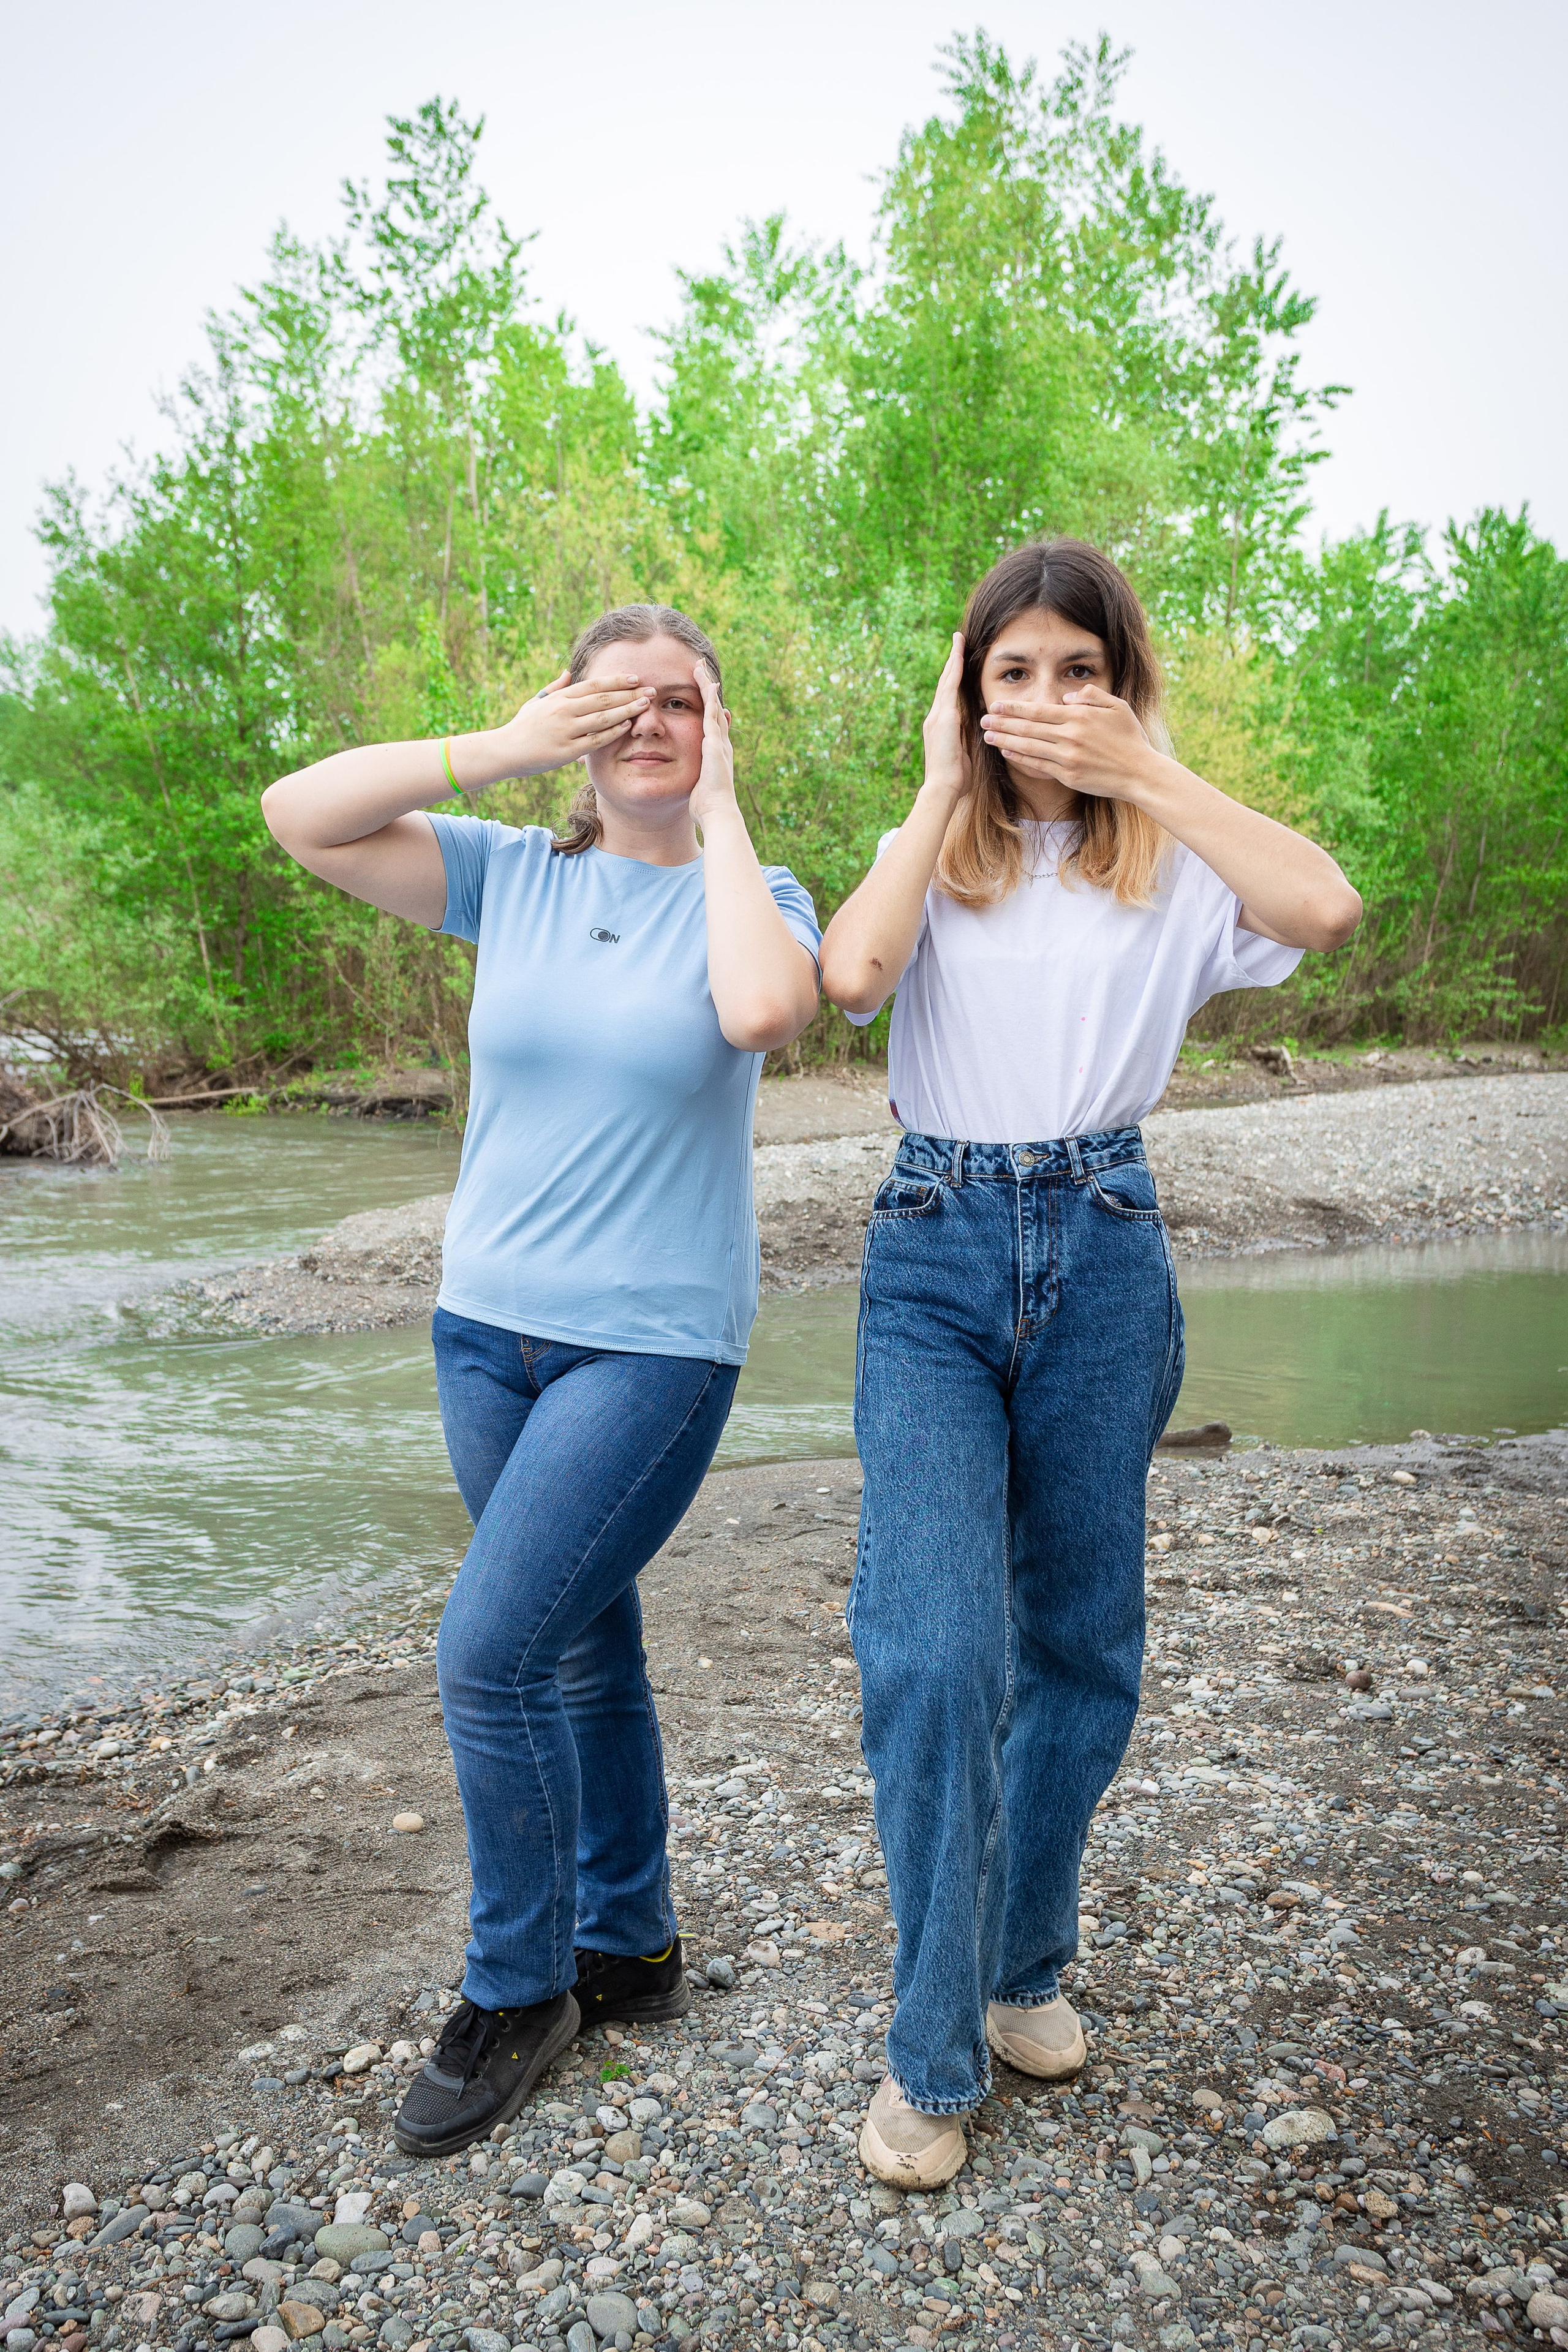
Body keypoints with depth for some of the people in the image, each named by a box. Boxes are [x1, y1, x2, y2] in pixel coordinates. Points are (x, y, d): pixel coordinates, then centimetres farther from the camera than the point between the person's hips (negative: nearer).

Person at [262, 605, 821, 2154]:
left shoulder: (755, 894, -3)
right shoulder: (510, 875, 4)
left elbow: (763, 1009, -27)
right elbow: (297, 816, -5)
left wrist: (721, 812, -14)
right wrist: (502, 747, -10)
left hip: (654, 1346, -4)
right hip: (488, 1328, 4)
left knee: (486, 1652, -9)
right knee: (581, 1649, 15)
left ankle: (519, 1992, 16)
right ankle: (629, 1951, 35)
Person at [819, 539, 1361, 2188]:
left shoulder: (1171, 862, 7)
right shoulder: (932, 854, 9)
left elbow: (1327, 907, -15)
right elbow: (851, 970, -14)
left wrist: (1150, 774, -8)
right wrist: (942, 787, -4)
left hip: (1103, 1256, 1)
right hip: (936, 1257, -1)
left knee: (1081, 1641, 11)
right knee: (936, 1647, -11)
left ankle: (1025, 1966, 34)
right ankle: (935, 2051, 9)